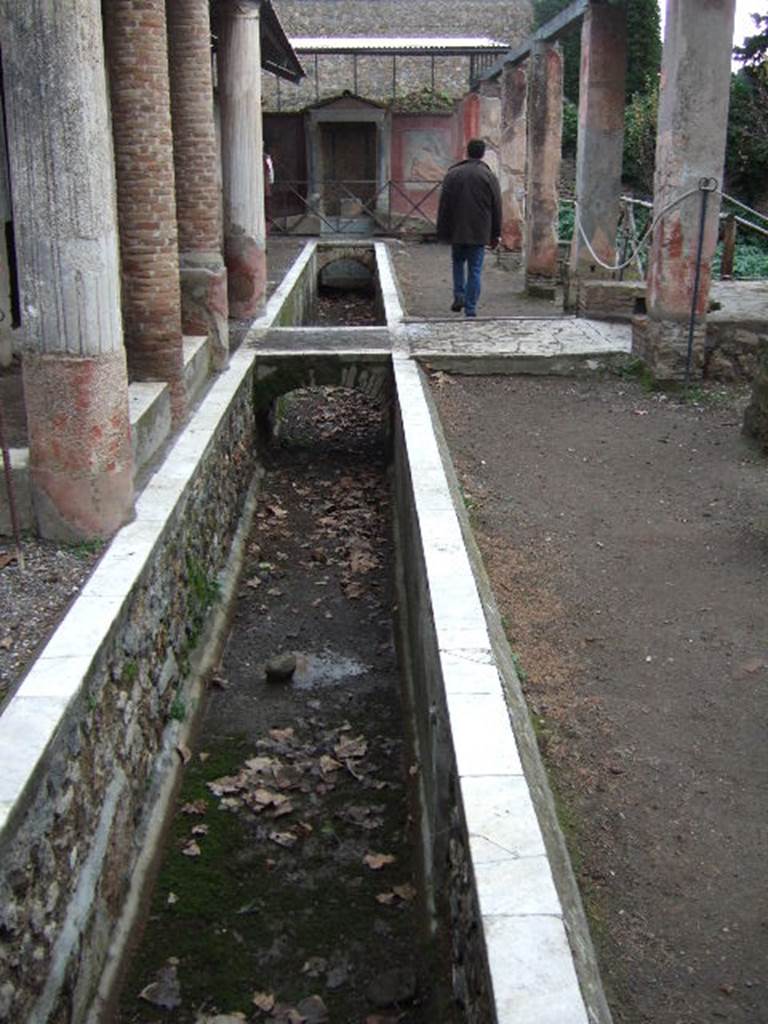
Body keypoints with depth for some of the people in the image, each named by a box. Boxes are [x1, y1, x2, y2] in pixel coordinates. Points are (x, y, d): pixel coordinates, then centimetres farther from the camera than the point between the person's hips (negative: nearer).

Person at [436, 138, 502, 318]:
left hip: (457, 231, 1)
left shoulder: (452, 174, 1)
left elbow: (443, 206, 1)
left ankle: (459, 295, 9)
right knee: (475, 270, 2)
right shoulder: (489, 177, -2)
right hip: (480, 233, -1)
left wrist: (442, 232, 8)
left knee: (458, 263, 23)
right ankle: (470, 309, 0)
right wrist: (495, 235, 8)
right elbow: (497, 208, 0)